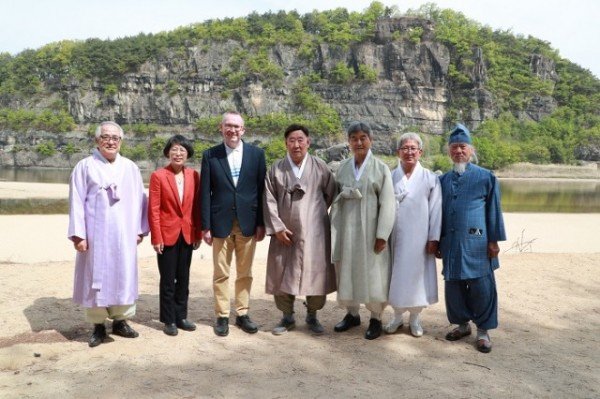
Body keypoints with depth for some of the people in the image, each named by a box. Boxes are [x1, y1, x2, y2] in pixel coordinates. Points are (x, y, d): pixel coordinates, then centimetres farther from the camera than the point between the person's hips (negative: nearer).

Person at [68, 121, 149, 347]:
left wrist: (140, 229, 4)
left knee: (124, 277, 7)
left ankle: (120, 320, 20)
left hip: (124, 235, 3)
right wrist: (78, 234, -8)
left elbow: (139, 200, 8)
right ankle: (98, 325, 15)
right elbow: (77, 202, -3)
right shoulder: (85, 166, -1)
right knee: (96, 278, 5)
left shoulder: (130, 168, 8)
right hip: (95, 235, -2)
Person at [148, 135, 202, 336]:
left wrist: (198, 234, 4)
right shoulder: (158, 176, -8)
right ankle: (169, 320, 17)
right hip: (167, 235, -4)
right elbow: (153, 210, -8)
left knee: (183, 278, 12)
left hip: (187, 234, 4)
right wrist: (156, 238, -11)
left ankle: (181, 316, 24)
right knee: (168, 280, 6)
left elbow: (197, 206, 6)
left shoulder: (194, 175, 3)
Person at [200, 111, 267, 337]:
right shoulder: (210, 155, 1)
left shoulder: (256, 154, 3)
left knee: (245, 273, 10)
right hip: (221, 223, -1)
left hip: (248, 222, 1)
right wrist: (205, 226, -5)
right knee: (221, 273, 7)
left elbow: (261, 190, 3)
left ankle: (242, 314, 22)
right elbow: (205, 193, -1)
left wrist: (261, 223, -1)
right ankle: (222, 316, 18)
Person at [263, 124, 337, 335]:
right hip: (285, 232, 1)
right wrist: (277, 227, -8)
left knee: (315, 274, 4)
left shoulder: (320, 167, -1)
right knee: (283, 275, 6)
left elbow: (331, 195, 8)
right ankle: (287, 316, 23)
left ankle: (312, 316, 23)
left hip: (314, 232, -1)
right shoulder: (276, 169, 0)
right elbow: (270, 200, -1)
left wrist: (315, 210, 10)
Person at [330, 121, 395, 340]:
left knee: (373, 274, 2)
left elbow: (387, 204, -7)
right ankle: (352, 314, 27)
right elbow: (335, 197, 9)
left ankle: (375, 318, 17)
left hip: (370, 230, -3)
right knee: (347, 271, 10)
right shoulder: (342, 167, 7)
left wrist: (382, 235, -13)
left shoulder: (381, 168, -3)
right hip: (346, 229, 3)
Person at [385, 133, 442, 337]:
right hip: (395, 236, 1)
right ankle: (397, 316, 25)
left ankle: (415, 318, 23)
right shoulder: (390, 177, 2)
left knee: (416, 275, 6)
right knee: (396, 276, 9)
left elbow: (435, 210, -2)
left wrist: (433, 238, -6)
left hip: (419, 237, -1)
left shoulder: (430, 178, -1)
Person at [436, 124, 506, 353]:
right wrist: (437, 242, 12)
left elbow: (494, 211, 0)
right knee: (453, 286, 10)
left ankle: (483, 330, 15)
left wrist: (494, 240, -4)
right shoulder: (443, 180, 10)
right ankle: (462, 324, 27)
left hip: (477, 244, -4)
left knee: (481, 287, 1)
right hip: (451, 243, 4)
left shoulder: (486, 177, 0)